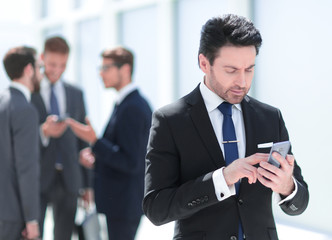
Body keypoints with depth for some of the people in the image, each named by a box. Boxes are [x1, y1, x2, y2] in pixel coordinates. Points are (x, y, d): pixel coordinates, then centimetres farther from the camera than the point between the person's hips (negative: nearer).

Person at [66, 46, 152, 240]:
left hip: (125, 203, -10)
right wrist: (96, 157, 7)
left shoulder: (132, 108, -19)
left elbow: (131, 163, -23)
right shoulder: (137, 103, 12)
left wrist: (95, 141, -24)